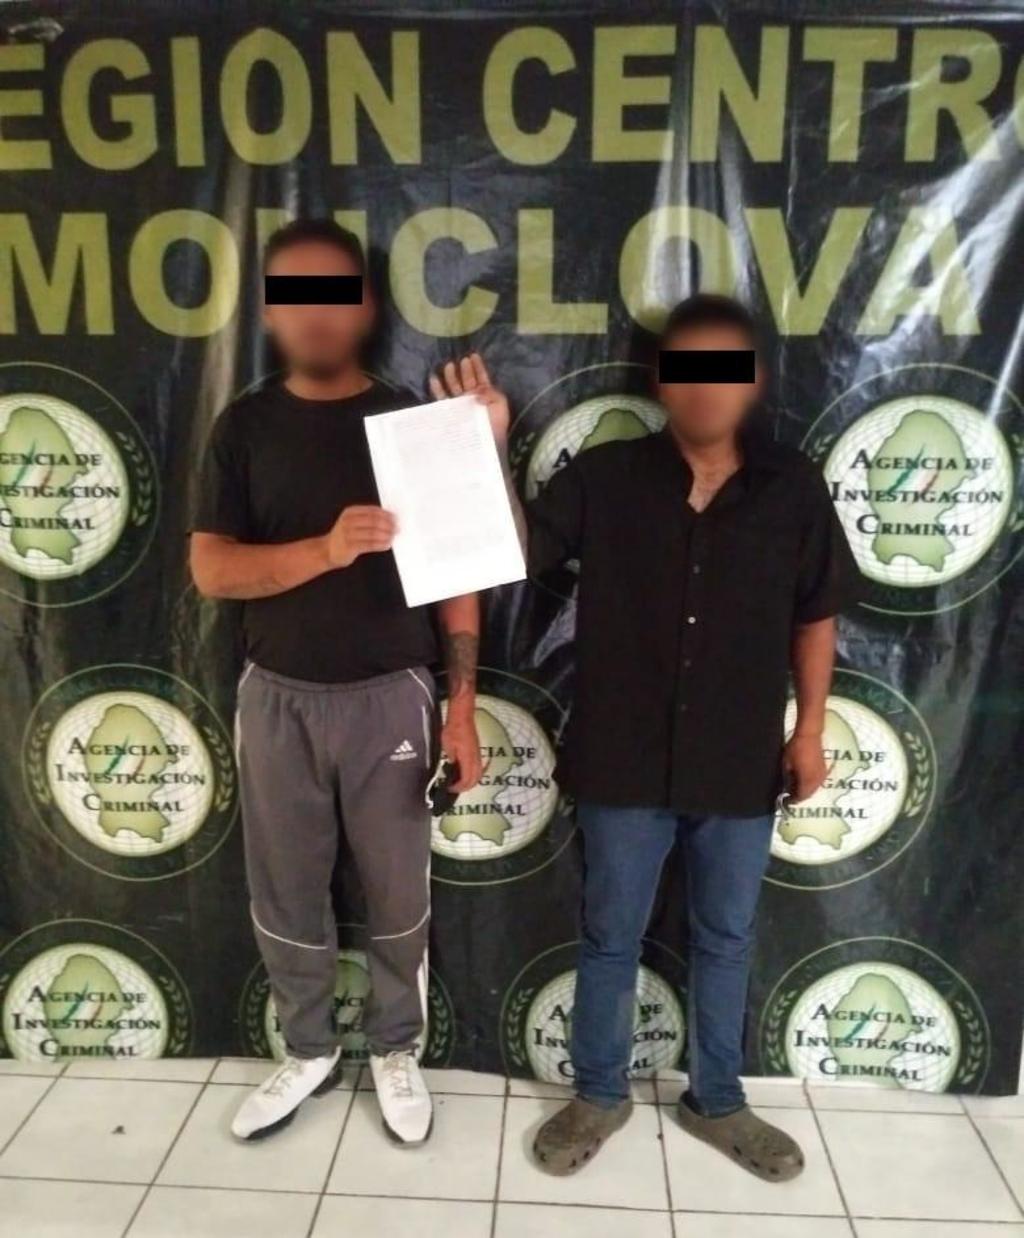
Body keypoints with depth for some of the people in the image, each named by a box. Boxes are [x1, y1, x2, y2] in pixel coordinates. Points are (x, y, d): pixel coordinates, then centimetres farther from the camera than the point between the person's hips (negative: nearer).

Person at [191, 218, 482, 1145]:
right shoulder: (246, 426, 2)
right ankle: (309, 1051, 37)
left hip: (390, 695, -1)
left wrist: (462, 700, -7)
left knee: (399, 894, 11)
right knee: (286, 894, 14)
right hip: (279, 697, 2)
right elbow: (211, 570, -7)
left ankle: (397, 1052, 34)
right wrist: (325, 550, -24)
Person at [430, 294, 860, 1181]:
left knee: (726, 939, 18)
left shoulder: (793, 488, -1)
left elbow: (816, 617, 5)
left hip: (740, 764, 1)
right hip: (624, 762, -1)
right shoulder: (604, 477, -4)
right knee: (610, 936, 15)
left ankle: (716, 1101, 41)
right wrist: (489, 450, -17)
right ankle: (600, 1095, 38)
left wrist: (810, 729, 2)